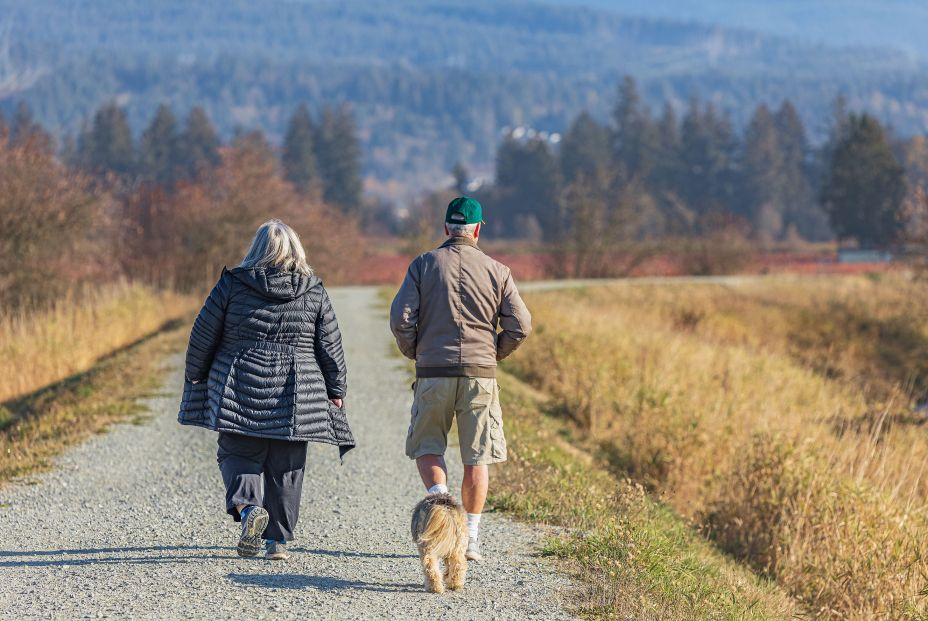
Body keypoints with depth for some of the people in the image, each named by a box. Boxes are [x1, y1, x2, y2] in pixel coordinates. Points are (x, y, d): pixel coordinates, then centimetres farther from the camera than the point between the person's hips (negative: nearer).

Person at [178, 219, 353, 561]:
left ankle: (247, 507, -20)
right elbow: (330, 347, 7)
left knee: (238, 455, 6)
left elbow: (204, 334, 3)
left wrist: (196, 375, 16)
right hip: (295, 397, 2)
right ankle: (278, 539, 7)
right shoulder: (314, 292, 4)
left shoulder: (233, 283, -1)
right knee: (285, 468, 8)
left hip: (241, 390, -1)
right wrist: (336, 391, 15)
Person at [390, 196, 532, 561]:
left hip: (433, 373, 0)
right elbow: (520, 326, -2)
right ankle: (470, 538, 8)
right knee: (476, 458, 8)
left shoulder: (423, 265, 1)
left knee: (426, 446, 15)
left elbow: (401, 319, -6)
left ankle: (439, 497, -12)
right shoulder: (496, 271, 2)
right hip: (480, 374, 1)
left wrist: (415, 353, 11)